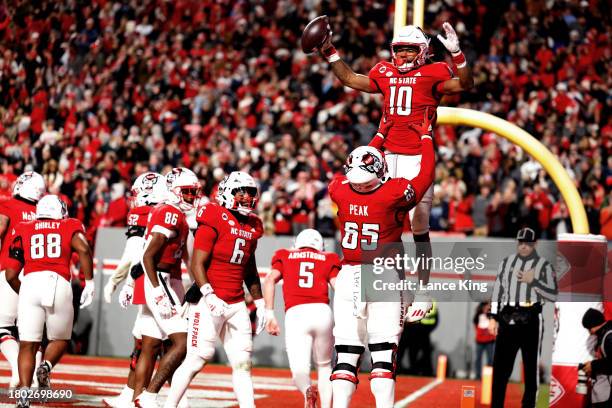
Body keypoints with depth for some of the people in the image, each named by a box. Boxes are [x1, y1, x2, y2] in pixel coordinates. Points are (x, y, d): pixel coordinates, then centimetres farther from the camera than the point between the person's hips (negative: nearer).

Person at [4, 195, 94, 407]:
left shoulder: (23, 231, 21)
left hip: (30, 283, 1)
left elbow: (10, 275, 16)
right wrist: (89, 282, 1)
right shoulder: (70, 227, 19)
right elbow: (83, 249, -4)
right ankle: (46, 366, -9)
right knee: (60, 339, 20)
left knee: (28, 345, 7)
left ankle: (24, 390, -12)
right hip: (58, 284, -1)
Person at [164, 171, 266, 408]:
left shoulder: (252, 227, 12)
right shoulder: (214, 220, -10)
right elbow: (197, 264, -14)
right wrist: (209, 295, -24)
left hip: (237, 304, 7)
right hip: (211, 302, -7)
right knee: (197, 358, -5)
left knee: (243, 362, 4)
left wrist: (259, 303, 20)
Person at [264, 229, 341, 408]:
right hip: (322, 311, 1)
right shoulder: (328, 259, 23)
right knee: (324, 366, 20)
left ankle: (307, 390, -34)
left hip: (295, 314, -1)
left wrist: (269, 314, 3)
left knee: (299, 370, -6)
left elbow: (269, 281, 6)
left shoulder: (285, 256, 24)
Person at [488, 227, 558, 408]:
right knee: (500, 365, 1)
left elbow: (553, 295, -3)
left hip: (531, 320, -3)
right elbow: (498, 290, 13)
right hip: (507, 320, 3)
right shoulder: (507, 262, 12)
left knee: (531, 366, 1)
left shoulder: (544, 265, 1)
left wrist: (533, 281, -13)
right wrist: (494, 317, 7)